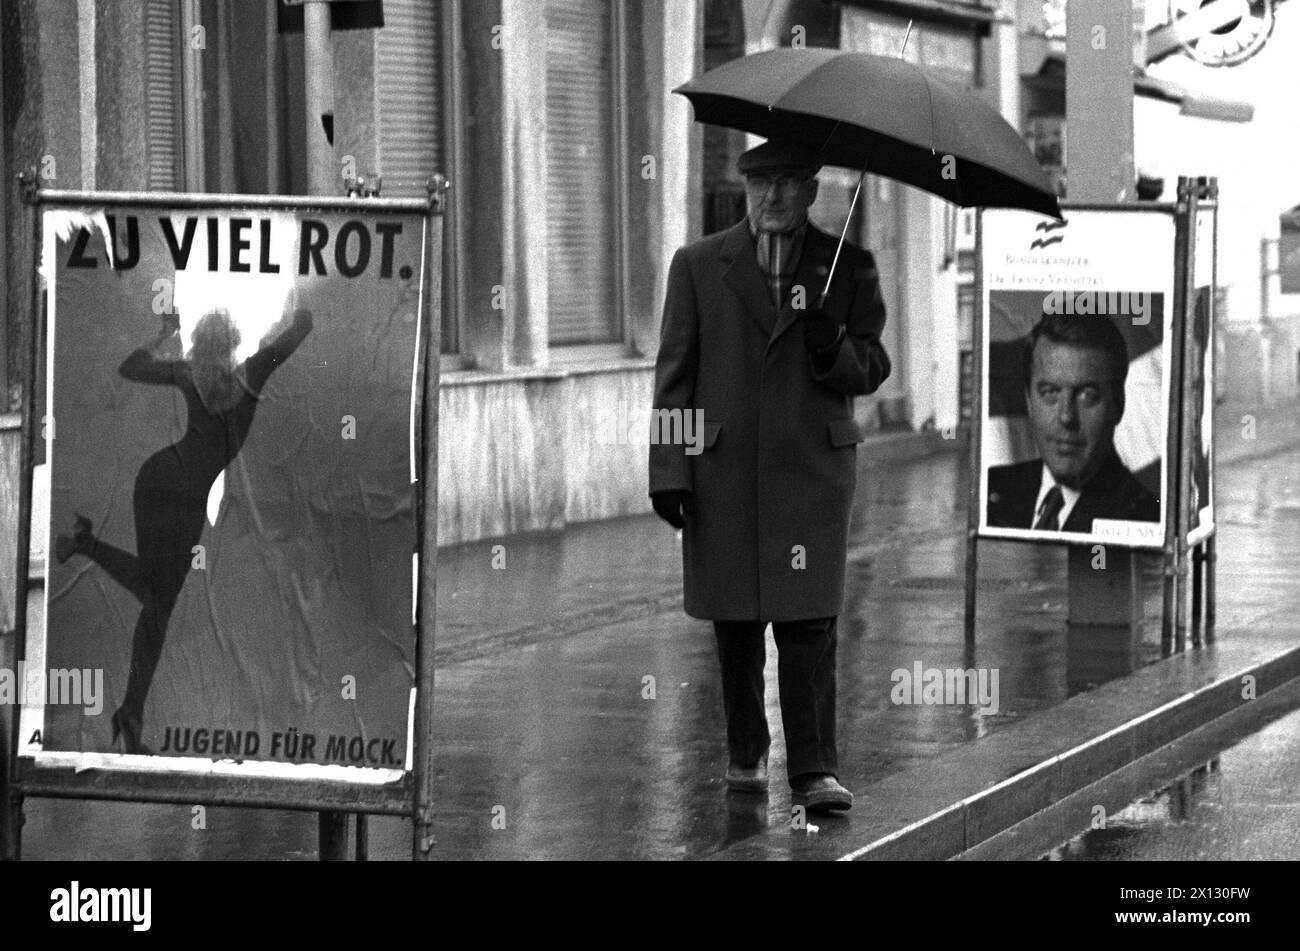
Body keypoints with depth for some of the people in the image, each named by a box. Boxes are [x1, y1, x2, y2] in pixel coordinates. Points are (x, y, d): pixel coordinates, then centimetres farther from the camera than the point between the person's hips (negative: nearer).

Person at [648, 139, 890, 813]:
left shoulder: (849, 269, 7)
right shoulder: (698, 266, 7)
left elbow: (872, 371, 8)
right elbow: (673, 375, 5)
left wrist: (834, 349, -15)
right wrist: (668, 471, -2)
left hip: (812, 468, -1)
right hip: (721, 472, 1)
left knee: (809, 620, -9)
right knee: (735, 623, 8)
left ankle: (814, 770, -9)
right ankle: (745, 755, 24)